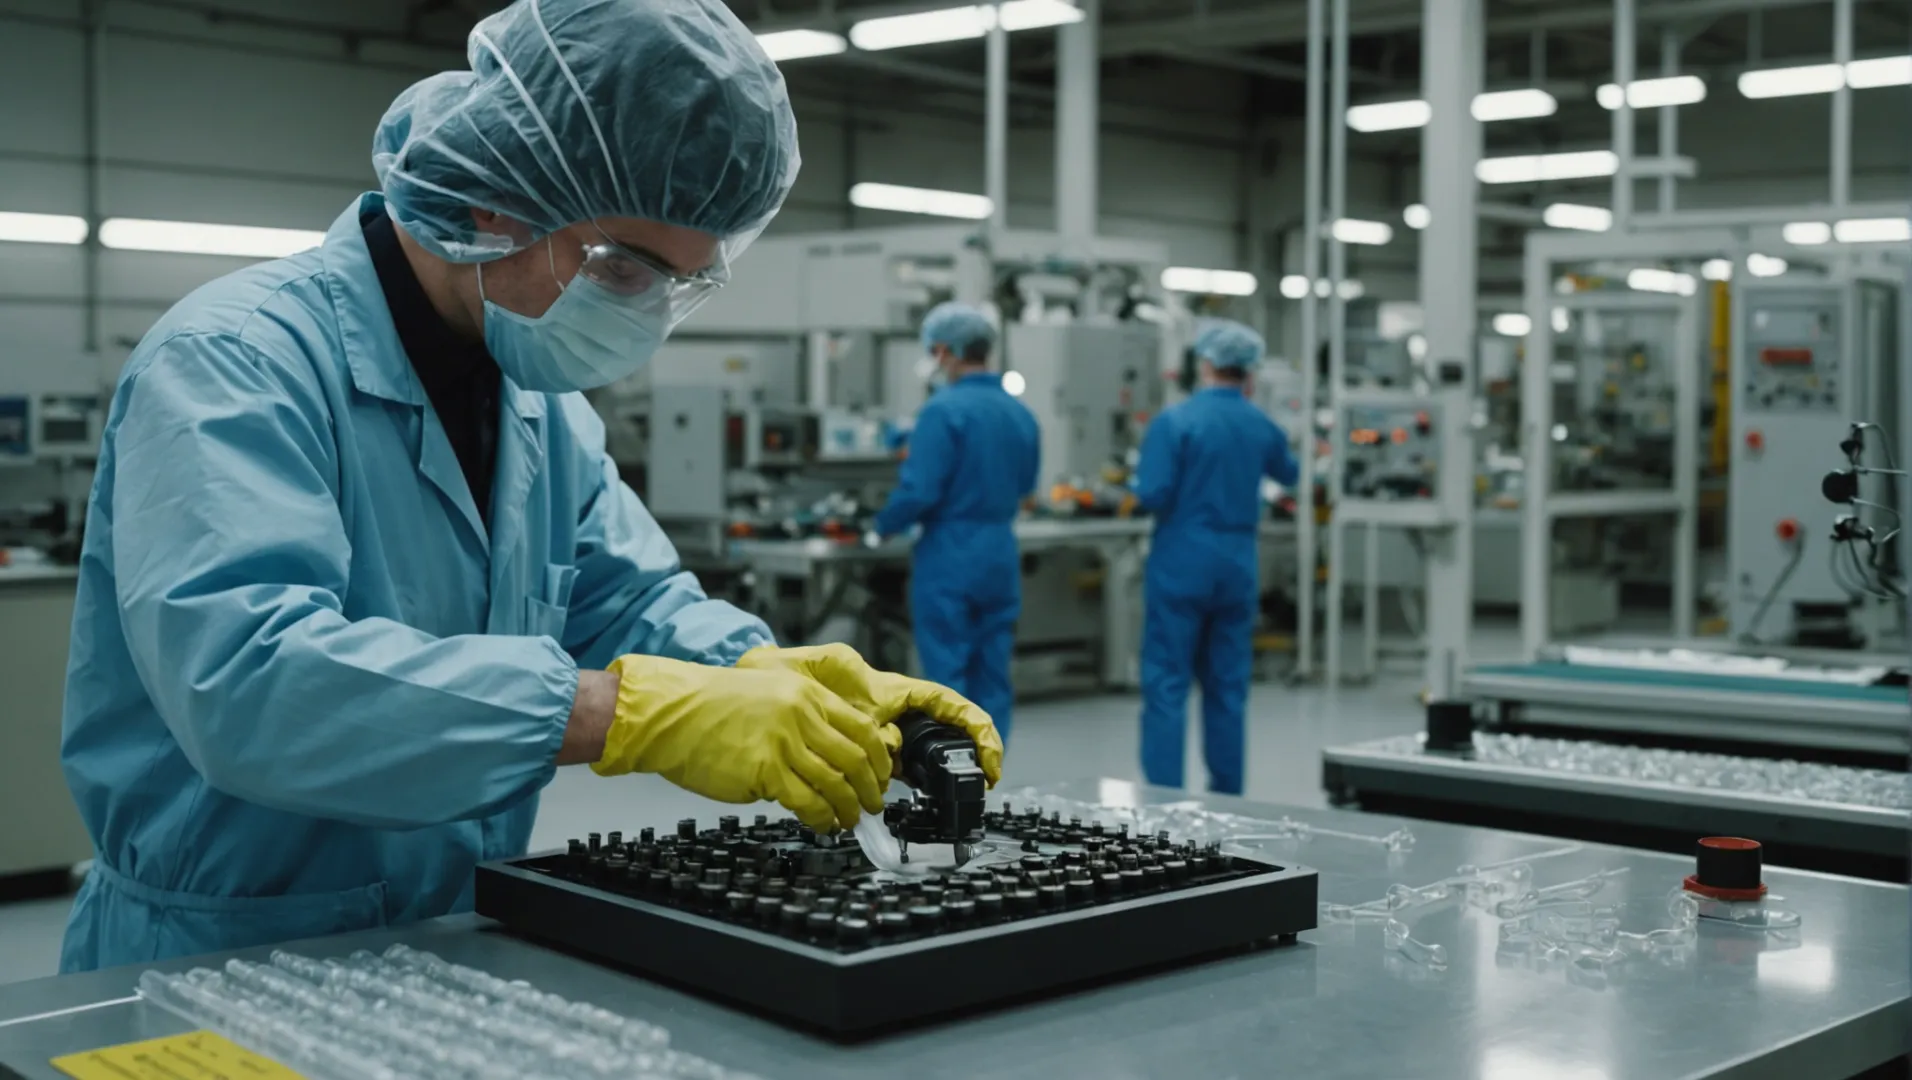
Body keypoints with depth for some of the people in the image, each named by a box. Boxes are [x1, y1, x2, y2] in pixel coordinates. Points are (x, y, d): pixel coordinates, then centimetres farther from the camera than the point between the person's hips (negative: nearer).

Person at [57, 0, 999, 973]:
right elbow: (243, 675, -31)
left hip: (451, 957, 6)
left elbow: (634, 602, 11)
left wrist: (778, 680, -10)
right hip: (215, 970, -6)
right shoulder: (234, 362, -17)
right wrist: (626, 711, -36)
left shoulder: (541, 400, 8)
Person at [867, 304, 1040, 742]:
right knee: (992, 681, 10)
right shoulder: (1021, 415, 7)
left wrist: (881, 529, -1)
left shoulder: (943, 410, -14)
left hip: (950, 559, -6)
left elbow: (919, 491, -17)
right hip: (1001, 557, 6)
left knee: (947, 678, 0)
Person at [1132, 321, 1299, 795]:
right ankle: (1227, 795, 16)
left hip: (1182, 564, -5)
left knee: (1167, 685, -2)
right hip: (1236, 567, 5)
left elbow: (1152, 495, -17)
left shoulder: (1175, 421, -12)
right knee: (1228, 686, 11)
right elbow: (1289, 474, 26)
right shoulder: (1262, 426, 5)